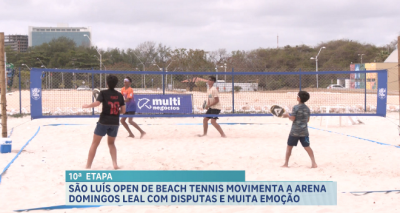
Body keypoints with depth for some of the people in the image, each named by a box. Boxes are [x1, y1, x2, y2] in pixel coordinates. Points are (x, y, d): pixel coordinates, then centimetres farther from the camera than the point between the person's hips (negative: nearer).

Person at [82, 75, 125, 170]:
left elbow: (97, 103, -20)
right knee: (111, 143, 21)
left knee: (95, 143, 7)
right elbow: (123, 110, 5)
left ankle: (88, 166, 7)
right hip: (115, 122, 3)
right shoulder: (119, 95, 6)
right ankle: (115, 164, 6)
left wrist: (87, 106, -5)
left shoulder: (103, 93, -4)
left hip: (104, 122, -3)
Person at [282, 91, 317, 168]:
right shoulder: (307, 108, 5)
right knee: (307, 147, 7)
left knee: (289, 147, 8)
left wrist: (287, 115, 3)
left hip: (295, 131, -5)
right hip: (304, 131, 5)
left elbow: (292, 119, -14)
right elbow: (308, 120, 12)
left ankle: (286, 163, 13)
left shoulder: (296, 107, -13)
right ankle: (314, 163, 0)